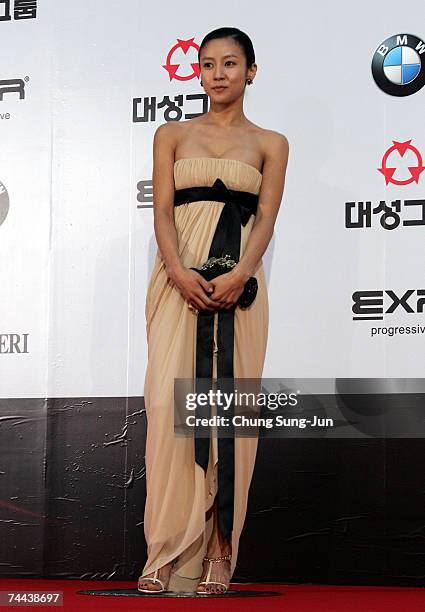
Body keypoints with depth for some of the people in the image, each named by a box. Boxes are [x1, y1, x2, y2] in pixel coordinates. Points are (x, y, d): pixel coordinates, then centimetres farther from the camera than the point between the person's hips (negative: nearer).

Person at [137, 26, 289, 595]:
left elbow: (266, 218, 2)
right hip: (179, 276, 0)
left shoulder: (270, 143, 13)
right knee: (169, 399, -10)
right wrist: (179, 271, -14)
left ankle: (219, 552, -1)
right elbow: (162, 210, 4)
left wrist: (238, 275, -15)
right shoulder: (172, 135, 14)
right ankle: (169, 550, -7)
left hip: (238, 281, 0)